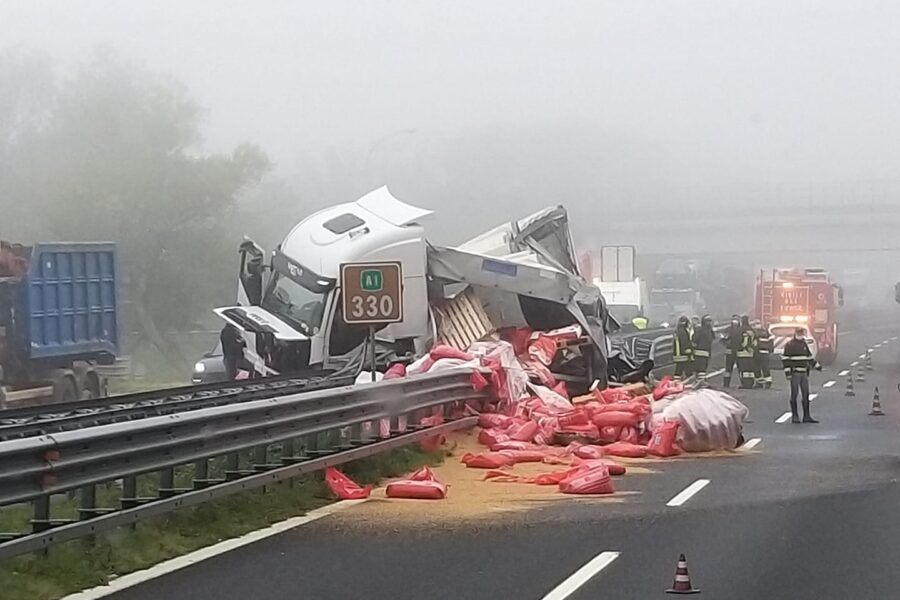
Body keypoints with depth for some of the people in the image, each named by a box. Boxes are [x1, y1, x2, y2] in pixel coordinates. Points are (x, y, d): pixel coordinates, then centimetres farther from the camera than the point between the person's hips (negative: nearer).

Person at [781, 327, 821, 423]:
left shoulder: (804, 344, 15)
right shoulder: (790, 345, -6)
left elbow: (809, 357, 25)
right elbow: (785, 359, -10)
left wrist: (817, 366, 19)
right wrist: (787, 371, -17)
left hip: (804, 374, 7)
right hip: (795, 374, -7)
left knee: (806, 395, 6)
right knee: (794, 395, -2)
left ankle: (806, 416, 10)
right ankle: (794, 417, 2)